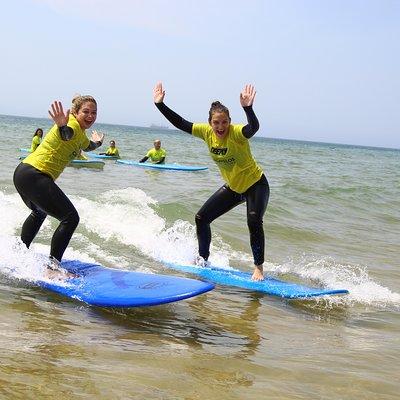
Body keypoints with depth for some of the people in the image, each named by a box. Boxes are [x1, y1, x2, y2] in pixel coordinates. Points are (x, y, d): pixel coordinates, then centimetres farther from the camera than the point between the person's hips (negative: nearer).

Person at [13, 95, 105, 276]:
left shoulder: (81, 134, 16)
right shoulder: (72, 124, -13)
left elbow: (87, 146, 40)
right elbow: (66, 134, -38)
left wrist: (97, 142, 59)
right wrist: (62, 126, -60)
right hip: (34, 176, -11)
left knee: (39, 213, 37)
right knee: (71, 218, -14)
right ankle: (52, 265, -16)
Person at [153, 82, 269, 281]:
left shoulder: (236, 133, -28)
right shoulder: (206, 131, -11)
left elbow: (253, 128, -50)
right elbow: (180, 123, -7)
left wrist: (247, 108, -68)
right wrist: (160, 104, -14)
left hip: (255, 184, -7)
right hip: (232, 187, 7)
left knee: (254, 221, -29)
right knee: (201, 218, 6)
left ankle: (259, 268, -15)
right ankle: (202, 259, 25)